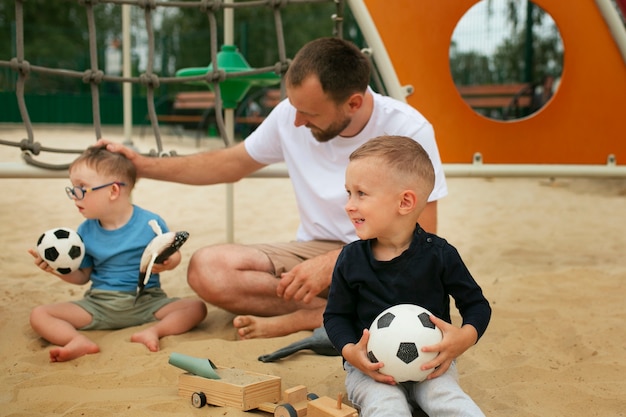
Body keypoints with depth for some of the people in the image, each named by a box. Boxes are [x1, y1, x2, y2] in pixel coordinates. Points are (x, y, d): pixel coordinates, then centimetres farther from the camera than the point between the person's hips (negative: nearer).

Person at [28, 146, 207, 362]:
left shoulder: (150, 223, -10)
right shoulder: (85, 231, 0)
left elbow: (174, 255, -1)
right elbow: (82, 276, 10)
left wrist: (166, 263, -24)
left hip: (146, 302, -2)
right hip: (98, 303, 2)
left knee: (197, 307, -23)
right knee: (39, 315, -17)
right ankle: (80, 342, -42)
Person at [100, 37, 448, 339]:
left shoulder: (408, 130, -16)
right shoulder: (289, 115, -5)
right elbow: (230, 164, 13)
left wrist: (334, 263, -26)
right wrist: (145, 165, 6)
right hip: (316, 250, 4)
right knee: (206, 269, -23)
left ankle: (301, 319, -20)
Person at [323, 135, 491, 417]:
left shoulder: (439, 254, -6)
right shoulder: (351, 259, -2)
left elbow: (476, 304, 3)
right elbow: (335, 315, 6)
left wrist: (465, 337, -18)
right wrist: (351, 351, -14)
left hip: (431, 364, 0)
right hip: (370, 368, 0)